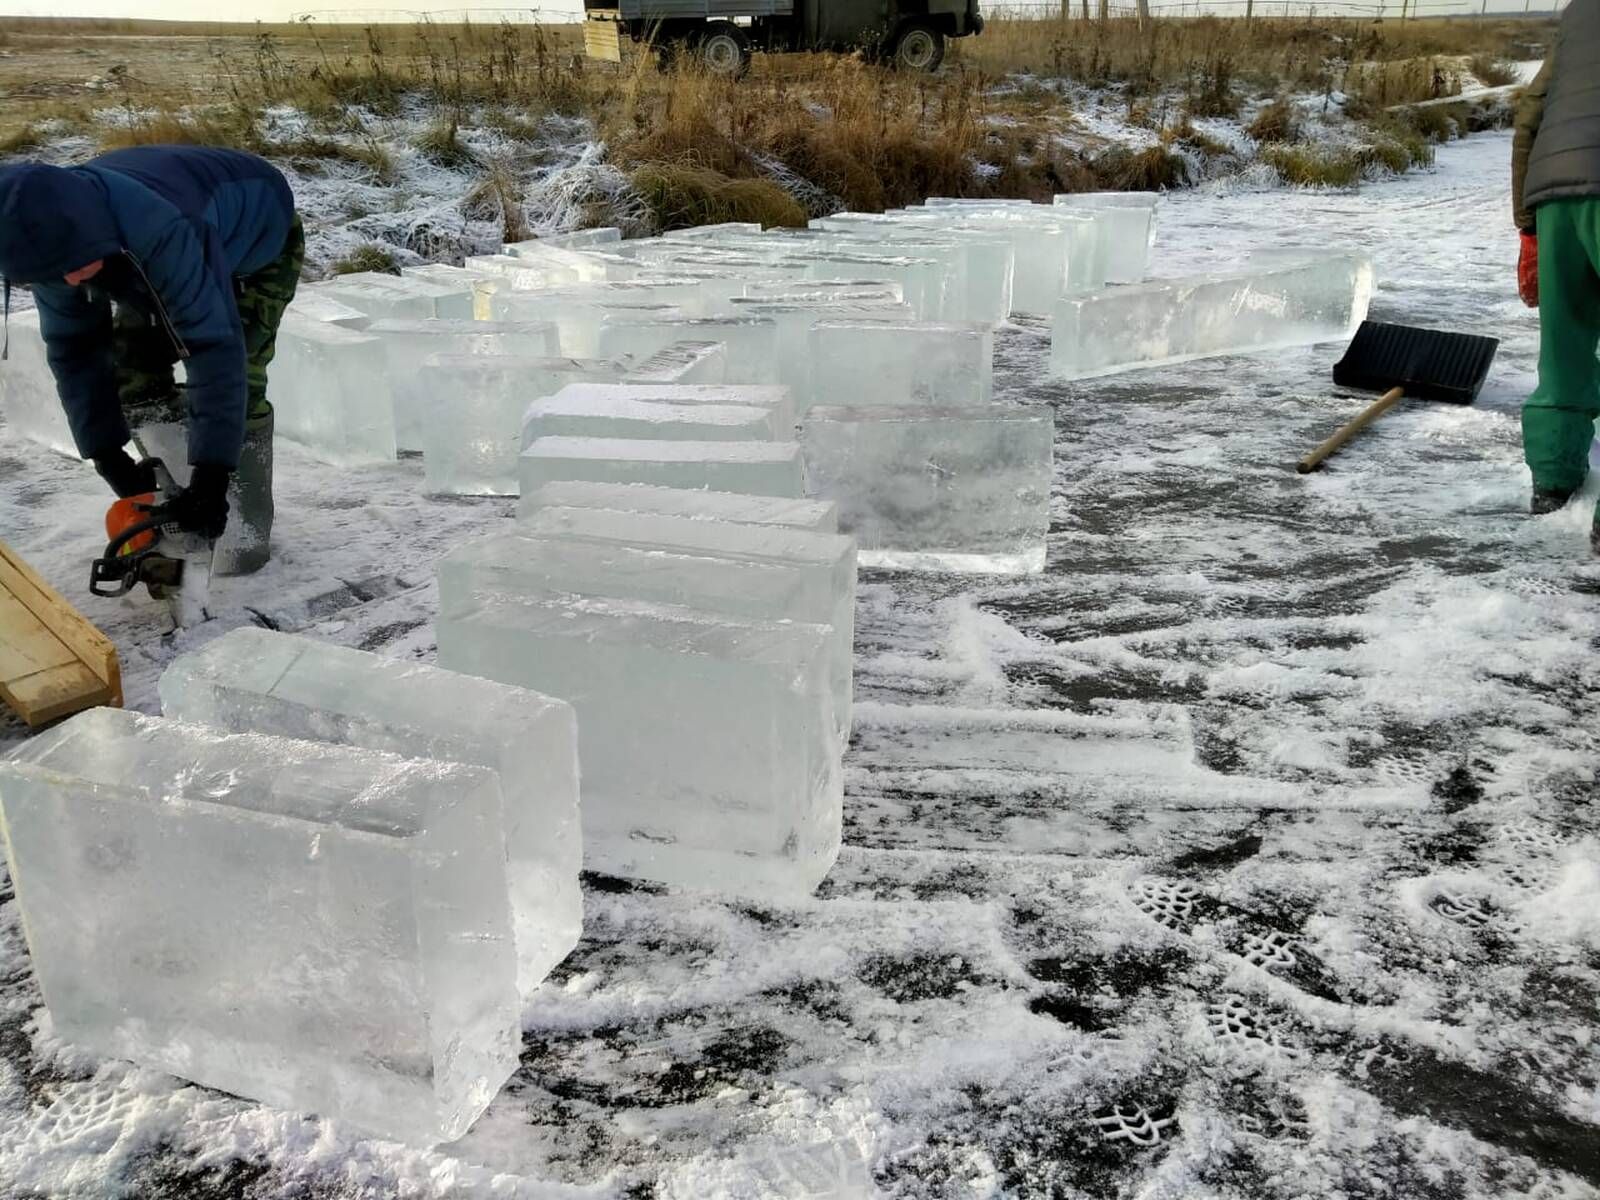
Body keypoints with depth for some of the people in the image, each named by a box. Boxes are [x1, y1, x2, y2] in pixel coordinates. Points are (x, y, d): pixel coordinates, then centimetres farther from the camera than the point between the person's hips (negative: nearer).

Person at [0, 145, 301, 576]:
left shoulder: (164, 230, -47)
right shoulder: (54, 241, -25)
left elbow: (215, 346, -48)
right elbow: (73, 350, -17)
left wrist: (211, 473, -49)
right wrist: (107, 453, -21)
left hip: (260, 237, -6)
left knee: (236, 379, -20)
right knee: (135, 369, -5)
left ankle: (248, 523, -6)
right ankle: (180, 502, 11)